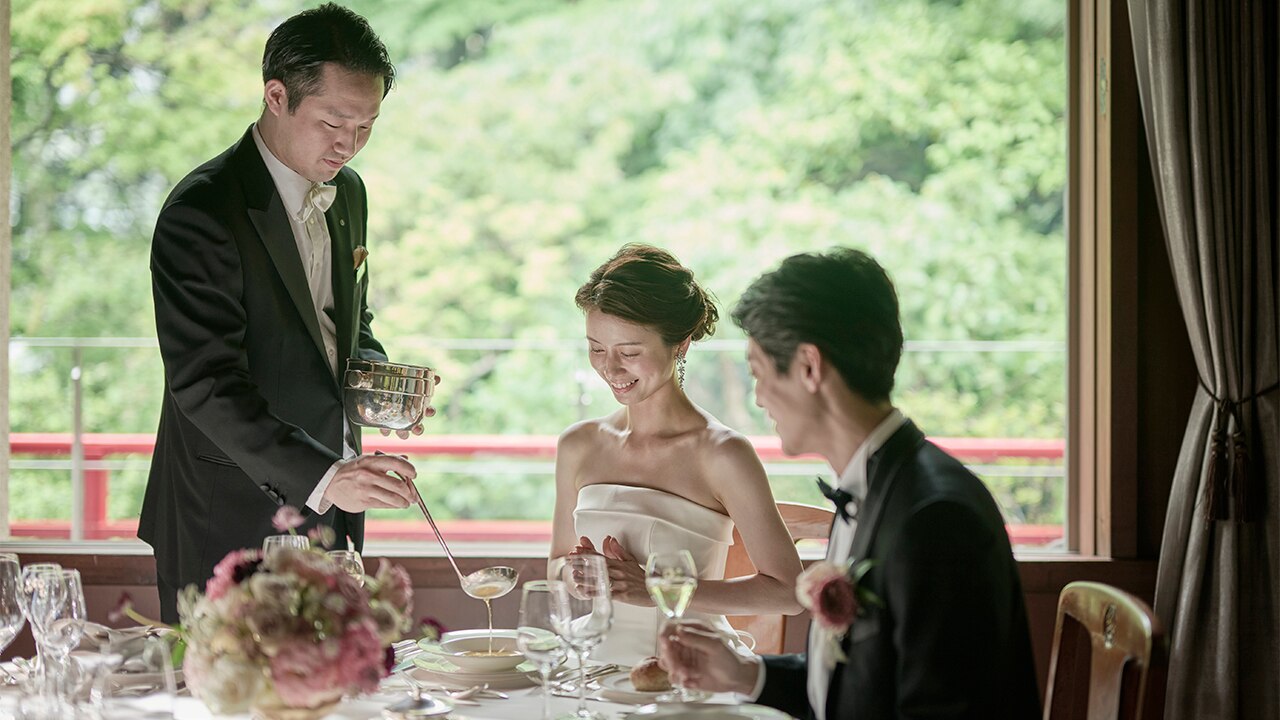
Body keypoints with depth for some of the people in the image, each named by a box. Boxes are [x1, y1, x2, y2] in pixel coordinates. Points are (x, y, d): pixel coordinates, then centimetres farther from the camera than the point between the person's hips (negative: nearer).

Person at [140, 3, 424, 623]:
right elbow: (204, 383, -24)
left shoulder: (347, 192, 10)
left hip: (327, 522, 7)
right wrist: (321, 479, -34)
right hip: (229, 529, -7)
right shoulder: (200, 213, -16)